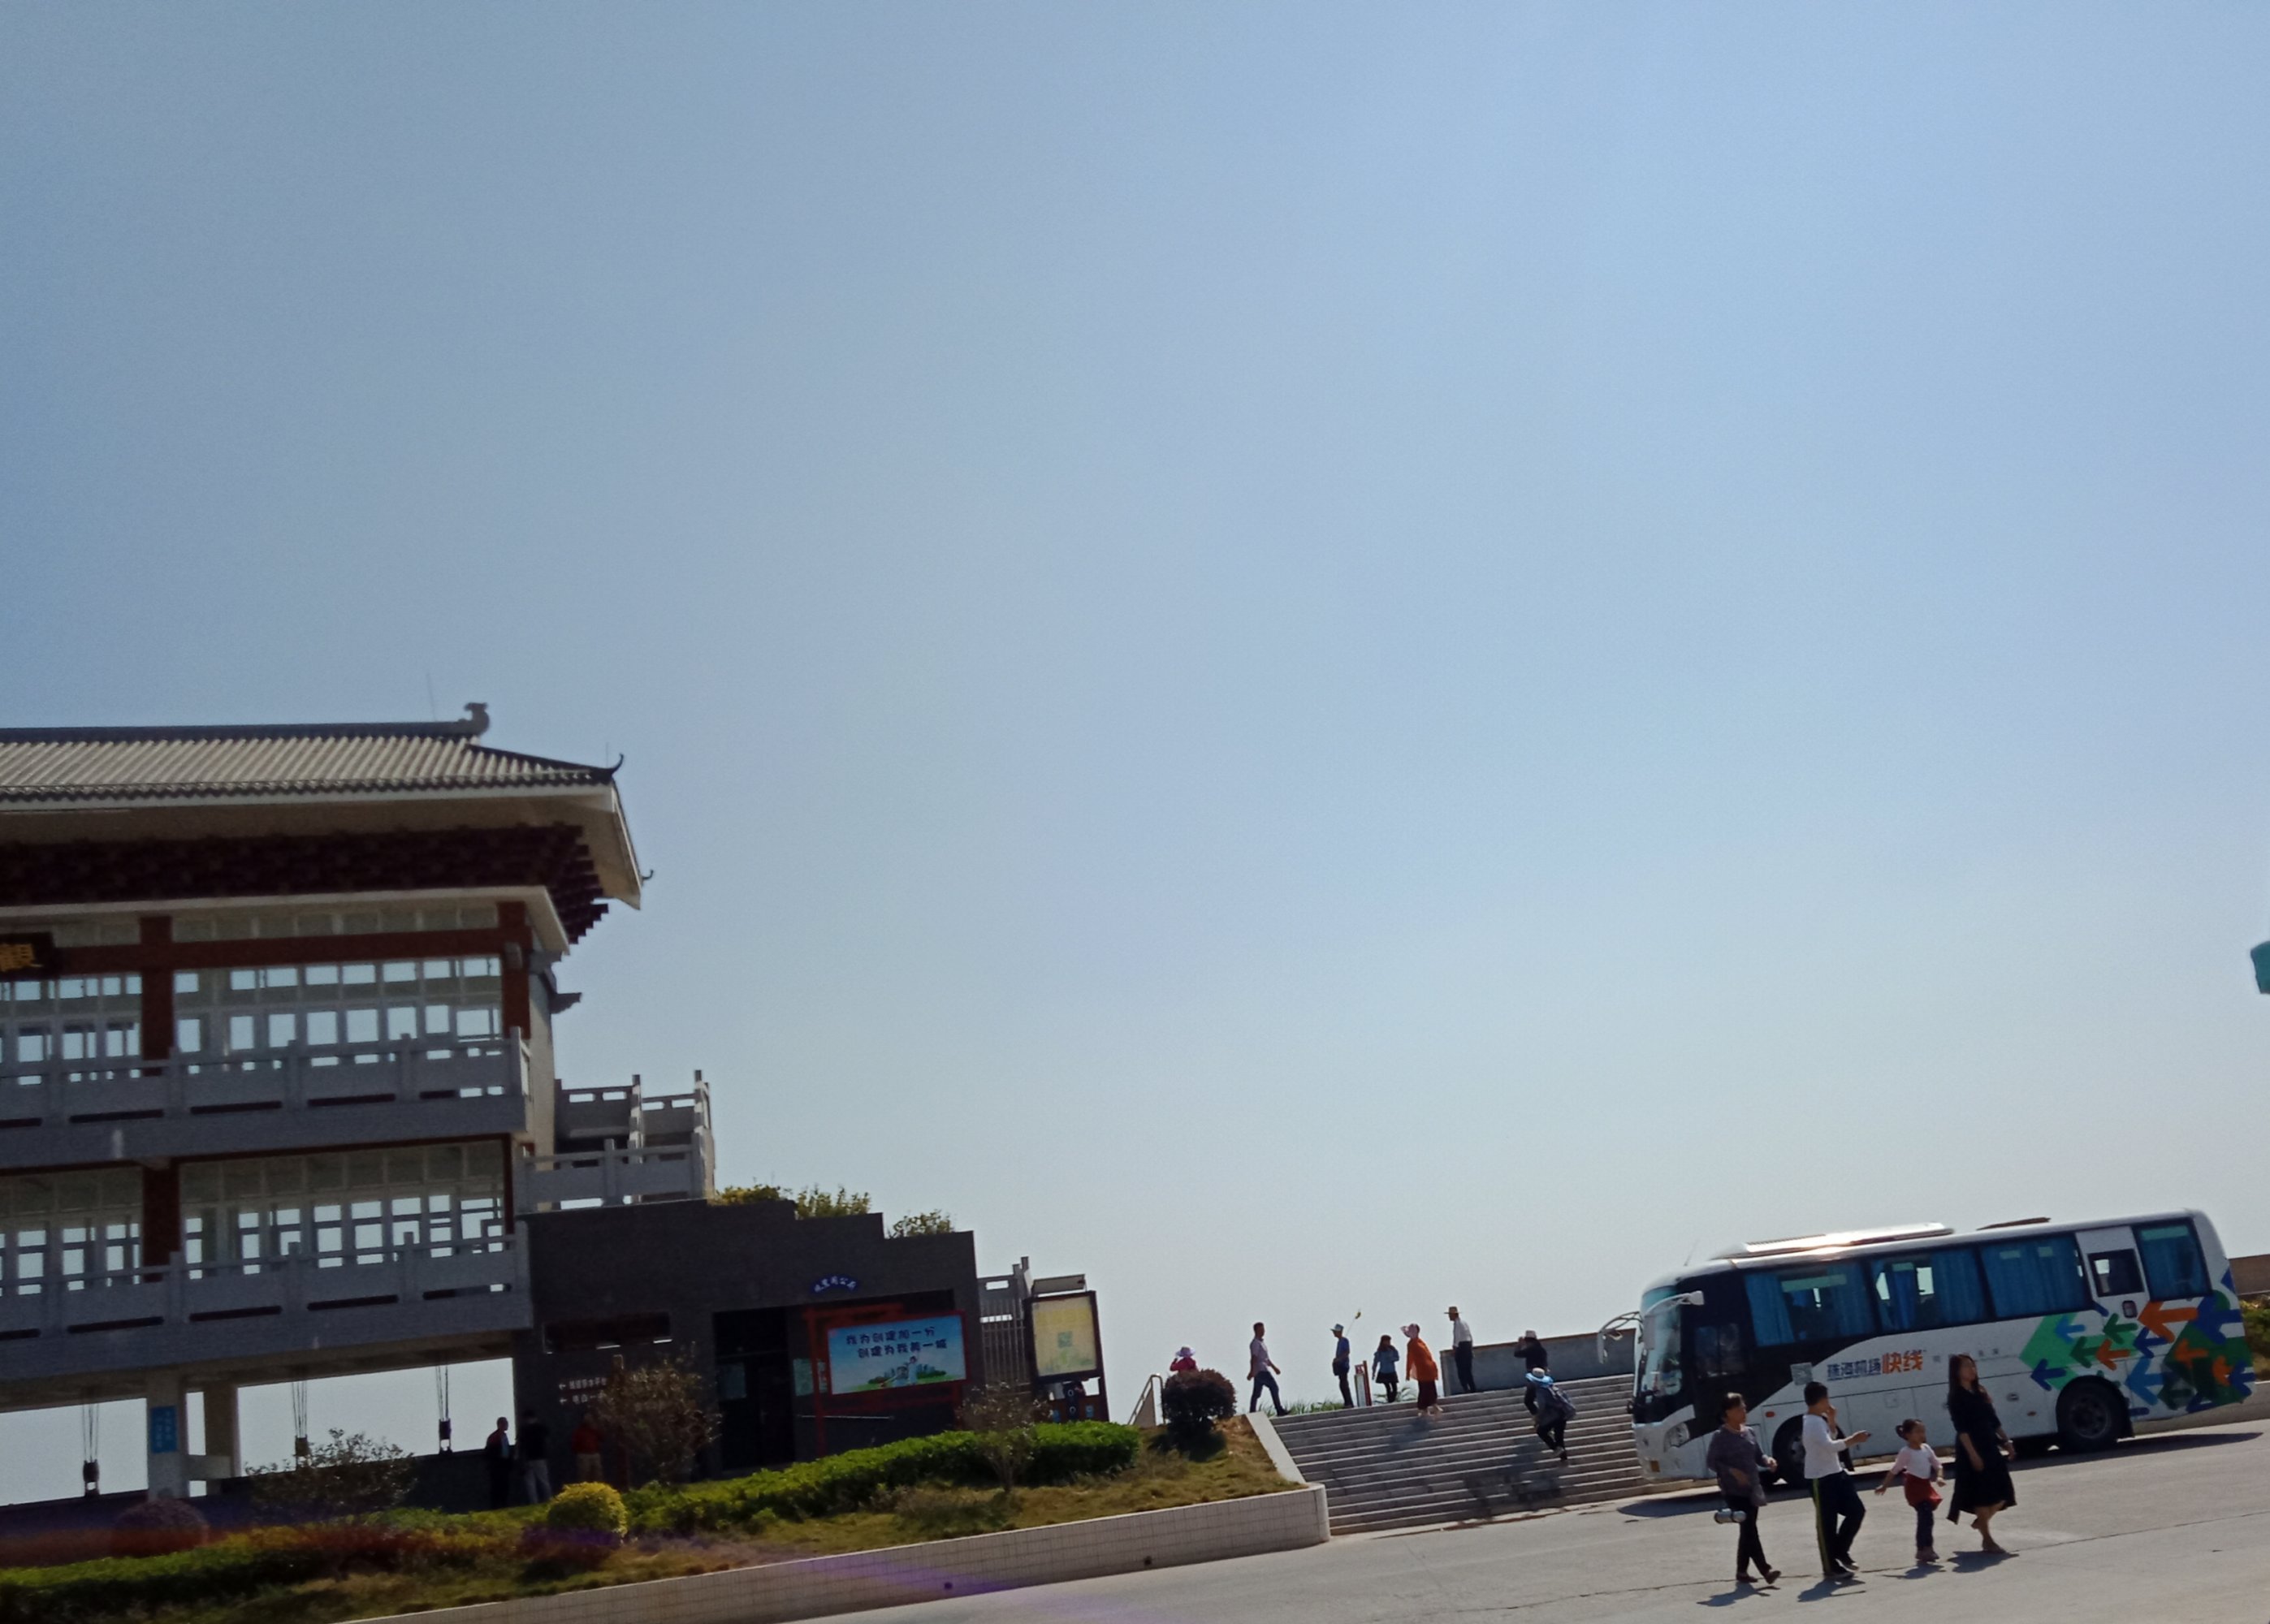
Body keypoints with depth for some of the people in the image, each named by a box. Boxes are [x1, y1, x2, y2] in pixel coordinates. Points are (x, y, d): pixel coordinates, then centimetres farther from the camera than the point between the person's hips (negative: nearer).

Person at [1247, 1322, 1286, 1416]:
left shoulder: (1261, 1342, 21)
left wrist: (1274, 1367, 29)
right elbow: (1253, 1358, -20)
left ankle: (1251, 1413, 6)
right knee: (1274, 1387, -9)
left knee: (1256, 1394, 7)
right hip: (1260, 1370, -10)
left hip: (1263, 1370, 10)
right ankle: (1279, 1410, -7)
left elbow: (1266, 1358, 28)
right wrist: (1252, 1371, -28)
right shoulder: (1256, 1343, -11)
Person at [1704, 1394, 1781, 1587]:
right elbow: (1710, 1461, -10)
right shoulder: (1720, 1436, -10)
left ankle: (1741, 1571, 18)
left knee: (1747, 1530, 10)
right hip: (1734, 1490, -7)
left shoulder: (1749, 1432, 10)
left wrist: (1767, 1460, -5)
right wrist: (1732, 1471, -22)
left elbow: (1757, 1455, 17)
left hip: (1752, 1489, 7)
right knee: (1749, 1529, -12)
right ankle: (1765, 1570, -15)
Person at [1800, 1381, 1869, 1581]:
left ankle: (1840, 1551, 21)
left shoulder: (1820, 1420, 12)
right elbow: (1829, 1446, -29)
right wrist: (1853, 1440, -23)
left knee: (1856, 1510, 9)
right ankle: (1831, 1568, 4)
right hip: (1821, 1478, -10)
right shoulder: (1813, 1422, -19)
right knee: (1827, 1524, -2)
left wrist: (1832, 1421, 11)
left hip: (1835, 1474, 10)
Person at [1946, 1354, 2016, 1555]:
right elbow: (1961, 1428, -16)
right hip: (1972, 1450, -8)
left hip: (1990, 1448, 8)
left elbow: (1993, 1420, 17)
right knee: (1982, 1494, -5)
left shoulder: (1979, 1393, 13)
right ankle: (1987, 1541, 2)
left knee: (2002, 1493, 7)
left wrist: (2005, 1440, 10)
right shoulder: (1957, 1397, -10)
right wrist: (1972, 1453, -22)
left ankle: (1980, 1522, 29)